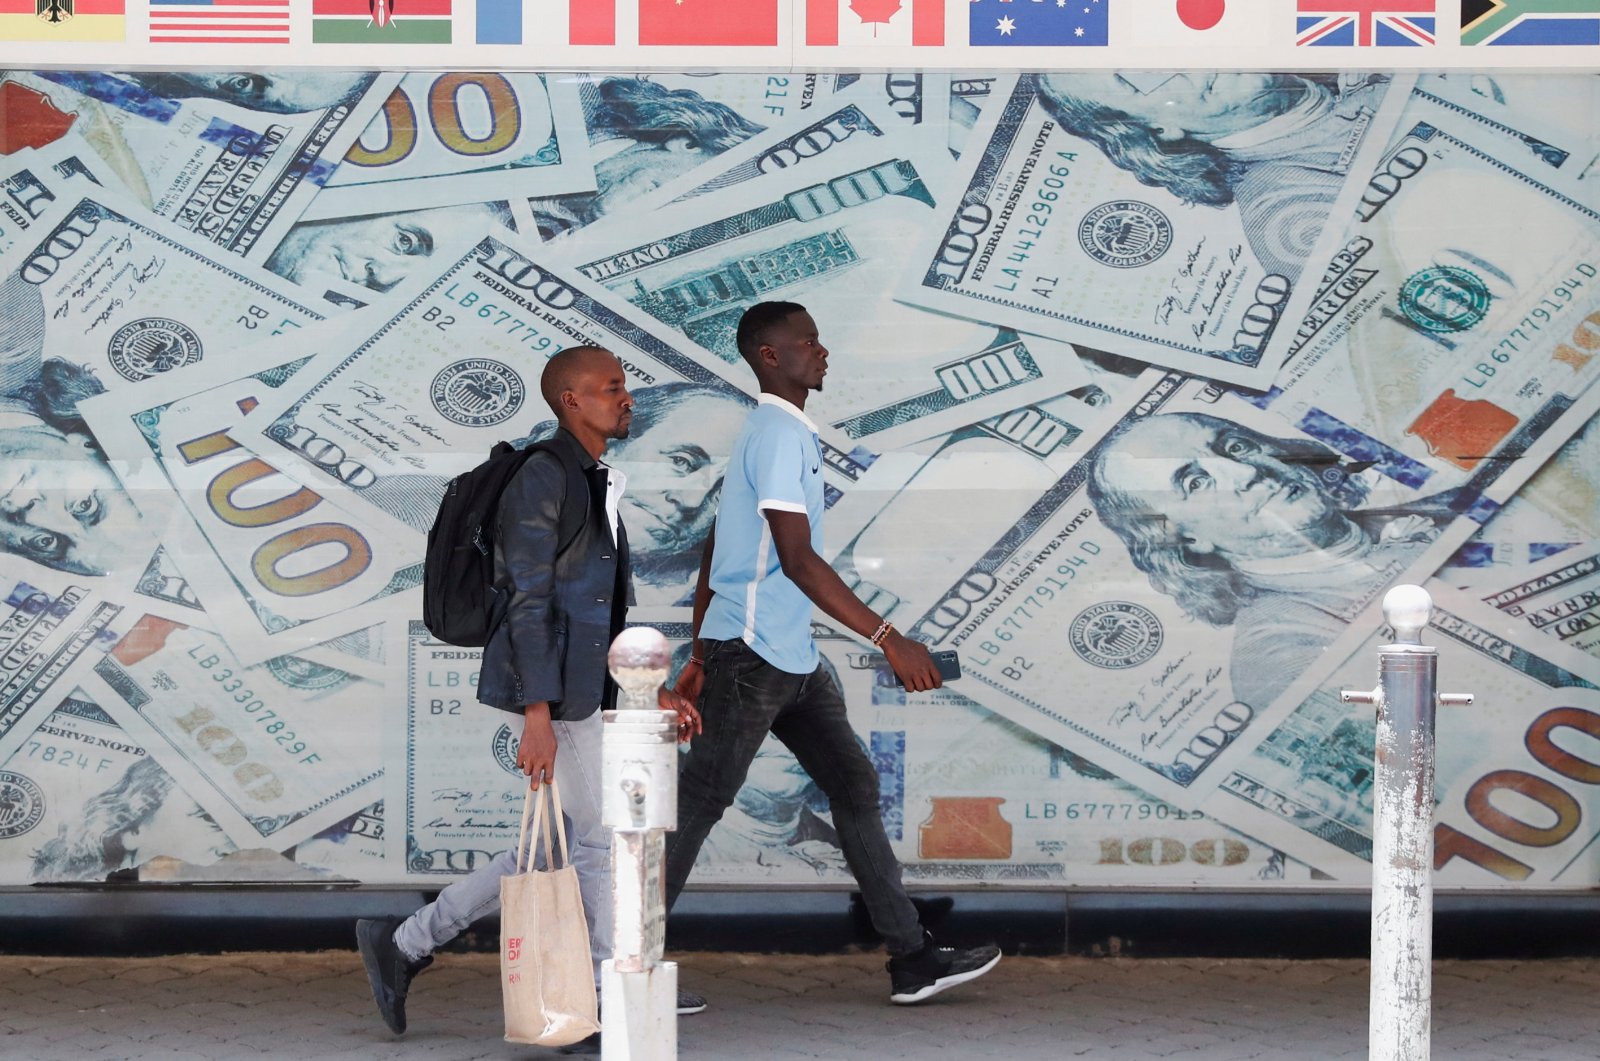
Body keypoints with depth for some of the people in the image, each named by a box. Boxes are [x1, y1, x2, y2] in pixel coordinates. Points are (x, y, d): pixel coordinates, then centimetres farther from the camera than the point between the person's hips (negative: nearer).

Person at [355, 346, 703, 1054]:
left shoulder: (597, 488, 17)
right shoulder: (544, 478, -13)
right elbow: (529, 602, -18)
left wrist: (654, 690, 20)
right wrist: (539, 716, -23)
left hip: (584, 690, 10)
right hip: (552, 693, -10)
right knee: (601, 837, -1)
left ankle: (404, 945, 17)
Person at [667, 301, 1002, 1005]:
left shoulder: (776, 432, 17)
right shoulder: (780, 434, -15)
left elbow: (713, 552, 21)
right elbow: (797, 559, -23)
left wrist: (700, 656, 25)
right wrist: (888, 639, -24)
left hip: (790, 658, 10)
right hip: (753, 654, -10)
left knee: (853, 784, 7)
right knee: (697, 803, -4)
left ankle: (913, 959, 7)